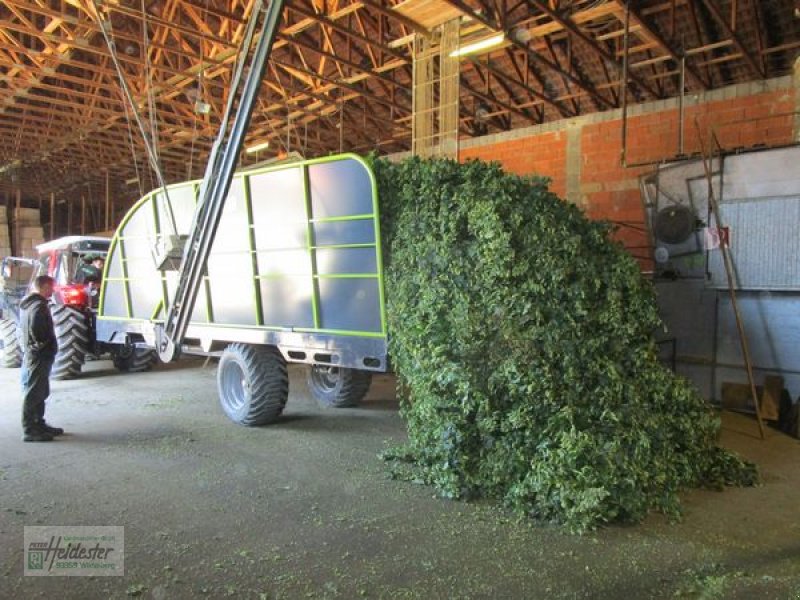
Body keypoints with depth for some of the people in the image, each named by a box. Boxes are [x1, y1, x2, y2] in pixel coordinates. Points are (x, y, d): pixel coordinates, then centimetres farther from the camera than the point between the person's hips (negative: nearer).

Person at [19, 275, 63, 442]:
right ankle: (29, 430, 2)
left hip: (31, 354, 10)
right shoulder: (39, 306, -18)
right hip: (39, 356, -10)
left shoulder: (27, 304, 14)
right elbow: (36, 328, -30)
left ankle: (39, 424, 26)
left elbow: (26, 328, 20)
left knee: (40, 392, 17)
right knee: (33, 393, -4)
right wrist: (41, 344, -16)